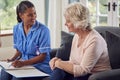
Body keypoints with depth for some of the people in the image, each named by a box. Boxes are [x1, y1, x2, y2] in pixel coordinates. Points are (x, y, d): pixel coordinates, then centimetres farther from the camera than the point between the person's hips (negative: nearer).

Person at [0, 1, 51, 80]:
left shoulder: (43, 30, -11)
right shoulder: (16, 29, 7)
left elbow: (42, 56, -11)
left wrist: (23, 63, -22)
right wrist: (13, 59, -5)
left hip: (40, 66, -4)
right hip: (23, 64, 4)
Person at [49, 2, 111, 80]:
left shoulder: (94, 40, -20)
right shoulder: (77, 36, 7)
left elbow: (82, 70, -21)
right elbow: (72, 63, 10)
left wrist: (59, 63, -15)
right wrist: (58, 61, -9)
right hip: (82, 74, 7)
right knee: (58, 71, -19)